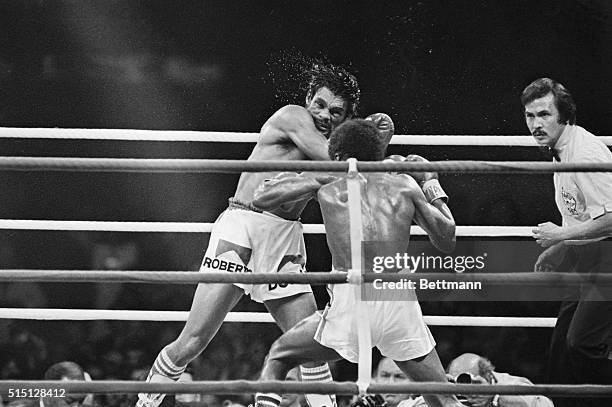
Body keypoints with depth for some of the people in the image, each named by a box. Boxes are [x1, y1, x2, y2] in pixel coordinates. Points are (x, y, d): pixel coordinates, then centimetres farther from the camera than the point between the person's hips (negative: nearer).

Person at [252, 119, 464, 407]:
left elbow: (262, 198, 23)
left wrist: (298, 176, 40)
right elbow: (447, 242, 23)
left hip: (349, 300, -1)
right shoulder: (404, 184, 19)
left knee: (278, 356, 24)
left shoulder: (327, 180, 16)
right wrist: (432, 184, 36)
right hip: (400, 301, 1)